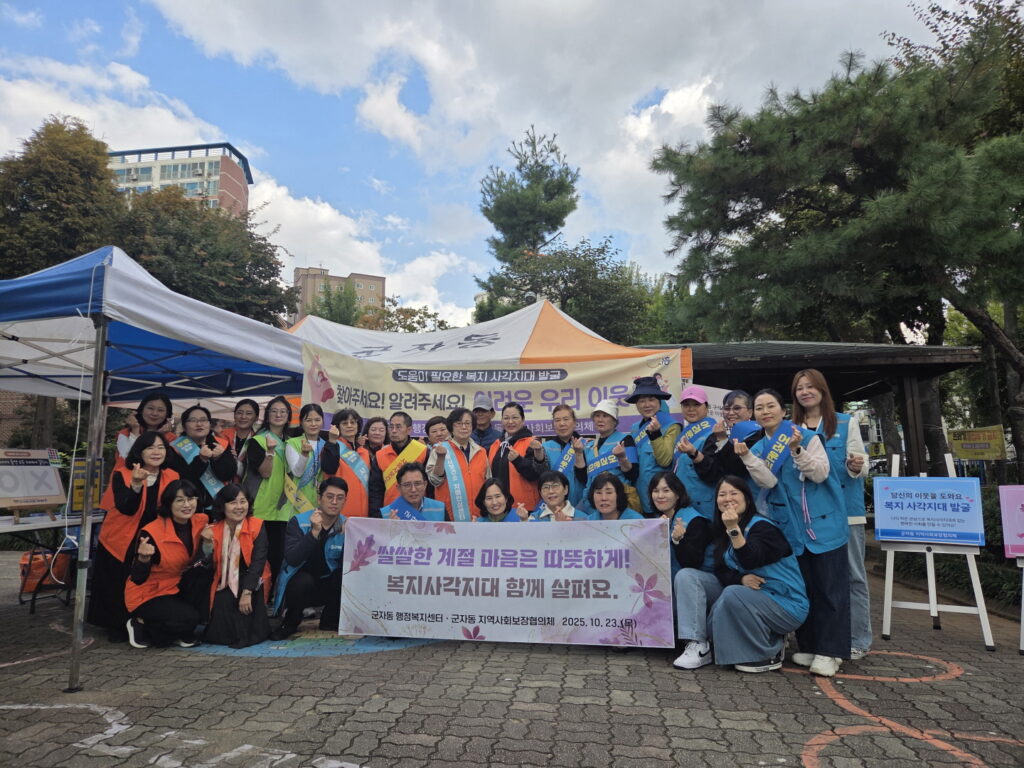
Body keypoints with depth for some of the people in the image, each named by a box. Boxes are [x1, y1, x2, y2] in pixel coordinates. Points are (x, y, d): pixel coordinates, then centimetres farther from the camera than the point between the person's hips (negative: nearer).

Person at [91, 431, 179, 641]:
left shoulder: (172, 477, -2)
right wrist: (136, 484, -40)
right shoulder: (122, 475, -11)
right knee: (118, 591, 5)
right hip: (120, 545, -2)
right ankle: (117, 628, 27)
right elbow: (126, 508, -25)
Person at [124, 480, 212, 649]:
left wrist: (207, 541, -22)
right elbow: (137, 579, -20)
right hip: (146, 594, -6)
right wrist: (144, 557, -40)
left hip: (176, 586, 6)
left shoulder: (200, 522, -10)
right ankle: (142, 626, 4)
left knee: (202, 574, -24)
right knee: (188, 617, -26)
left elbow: (204, 561, -4)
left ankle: (184, 633, -3)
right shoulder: (151, 533, -25)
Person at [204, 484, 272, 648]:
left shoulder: (257, 526, -9)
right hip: (225, 585, 3)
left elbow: (258, 561, -18)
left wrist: (247, 592, -26)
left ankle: (250, 633, -7)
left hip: (250, 581, -2)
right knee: (222, 602, -24)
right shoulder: (214, 530, 0)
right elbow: (211, 567, -2)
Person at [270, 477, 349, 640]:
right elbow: (292, 560, -27)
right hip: (298, 585, -3)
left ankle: (330, 621, 1)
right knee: (304, 580, -35)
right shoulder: (298, 522, -12)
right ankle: (290, 623, -4)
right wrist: (314, 532, -36)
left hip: (328, 587, 3)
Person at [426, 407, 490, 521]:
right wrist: (441, 458, -23)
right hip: (449, 516, -3)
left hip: (477, 516, 4)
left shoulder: (481, 452, 10)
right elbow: (435, 481, -9)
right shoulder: (440, 450, -1)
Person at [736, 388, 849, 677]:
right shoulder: (759, 449, 7)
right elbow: (769, 483, -8)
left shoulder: (808, 437, -2)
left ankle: (829, 651, 4)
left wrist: (797, 450, -26)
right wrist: (747, 458, -22)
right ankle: (808, 646, 19)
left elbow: (820, 474, -12)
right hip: (790, 527, 4)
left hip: (823, 522, -3)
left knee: (828, 586, -2)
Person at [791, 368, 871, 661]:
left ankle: (858, 639, 12)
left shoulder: (846, 423, 2)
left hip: (845, 508, -3)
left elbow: (861, 466, -2)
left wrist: (857, 466, -23)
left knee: (852, 574, 2)